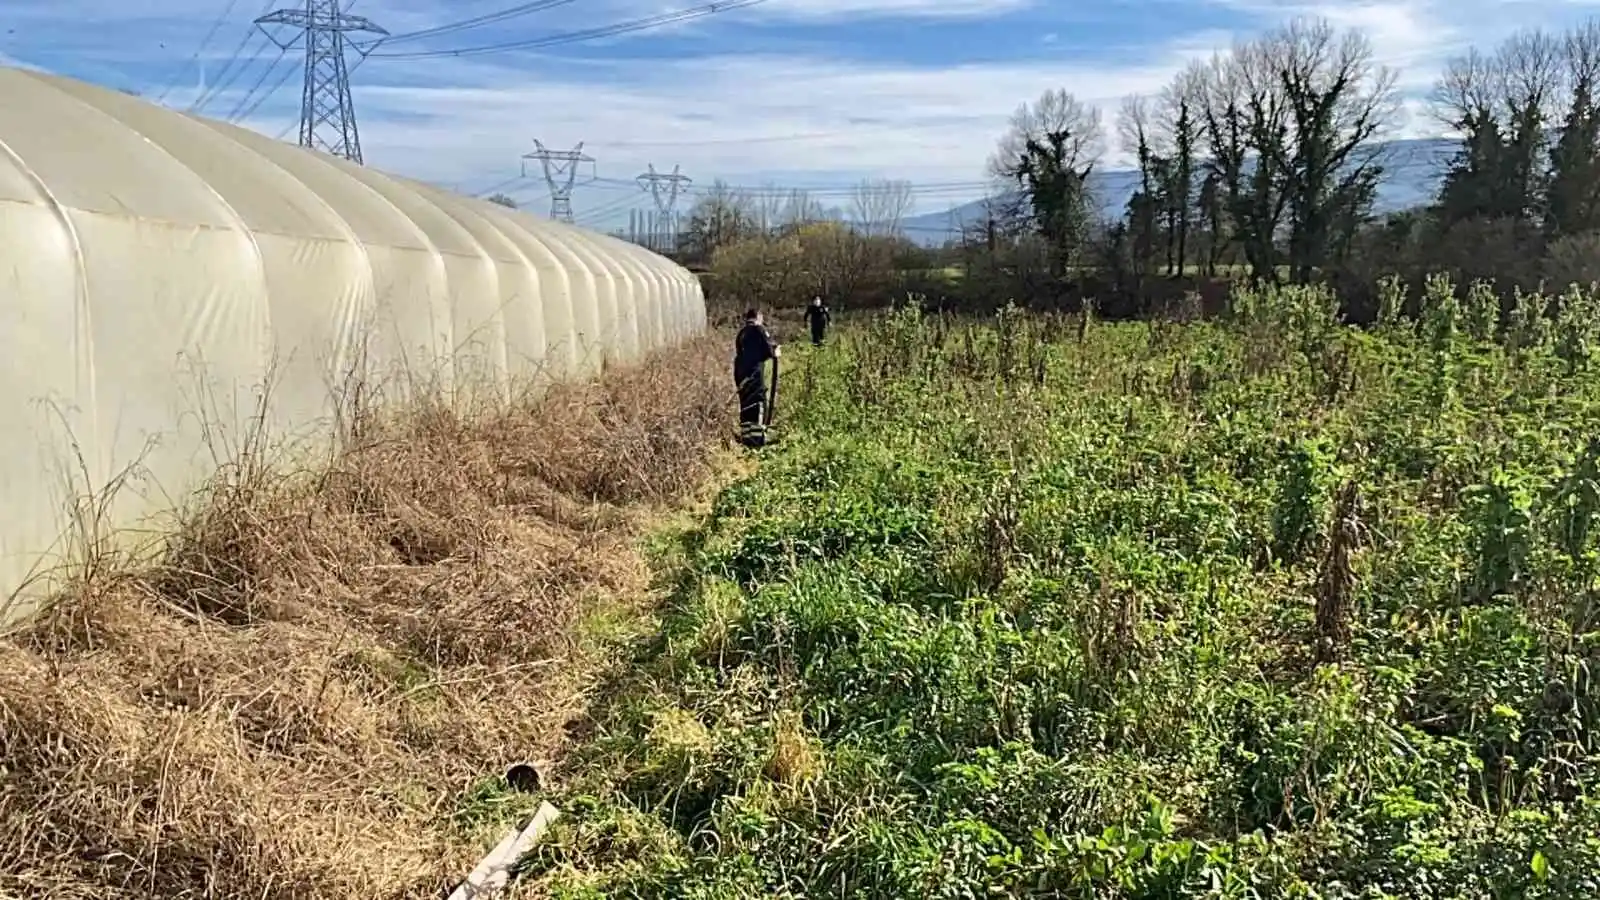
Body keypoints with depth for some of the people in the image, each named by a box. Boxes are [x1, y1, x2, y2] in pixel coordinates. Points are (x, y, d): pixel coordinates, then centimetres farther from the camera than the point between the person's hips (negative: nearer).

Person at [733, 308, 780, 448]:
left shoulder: (741, 333, 19)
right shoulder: (759, 330, -3)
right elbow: (769, 348, -8)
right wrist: (775, 352, 11)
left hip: (741, 372, 7)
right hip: (755, 372, -7)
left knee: (745, 404, 12)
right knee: (758, 403, -6)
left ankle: (746, 436, 14)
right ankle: (757, 437, -11)